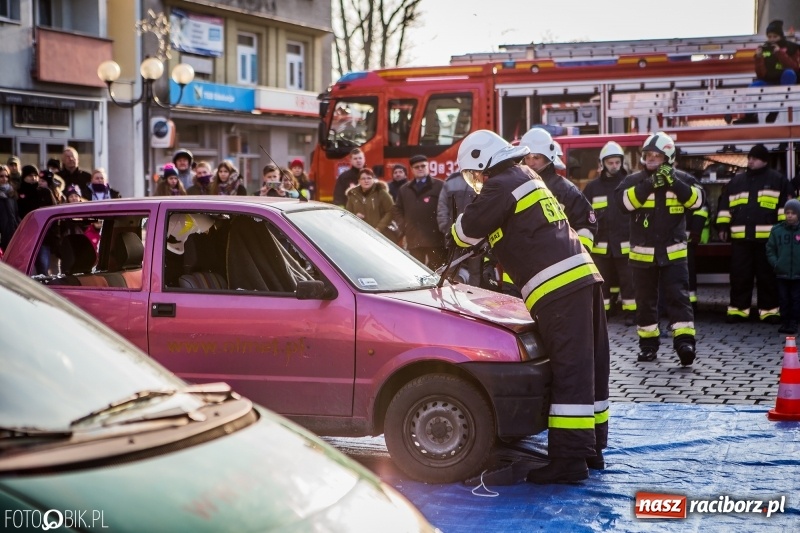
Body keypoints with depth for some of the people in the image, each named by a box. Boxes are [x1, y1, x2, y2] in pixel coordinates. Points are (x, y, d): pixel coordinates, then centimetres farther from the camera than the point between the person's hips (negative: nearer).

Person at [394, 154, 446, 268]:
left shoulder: (439, 186, 1)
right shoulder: (405, 189, 18)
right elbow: (398, 210, 22)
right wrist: (403, 226, 8)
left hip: (435, 238, -4)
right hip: (414, 239, 5)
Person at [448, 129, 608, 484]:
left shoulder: (502, 185, -5)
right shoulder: (527, 179, 26)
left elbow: (470, 227, -2)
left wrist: (452, 242, 20)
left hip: (557, 287, -10)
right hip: (582, 276, 10)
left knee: (569, 372, -11)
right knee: (589, 368, 13)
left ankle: (568, 460, -11)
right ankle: (590, 447, 23)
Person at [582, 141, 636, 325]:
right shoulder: (593, 187, 6)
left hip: (625, 243, -1)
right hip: (601, 244, 2)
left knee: (628, 280, 1)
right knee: (602, 280, 8)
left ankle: (631, 313, 9)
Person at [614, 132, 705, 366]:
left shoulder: (681, 178, 3)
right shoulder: (634, 180, 0)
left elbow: (697, 199, -10)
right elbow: (623, 201, -17)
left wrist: (674, 182, -21)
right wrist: (648, 185, -26)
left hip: (673, 252, -1)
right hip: (642, 253, 1)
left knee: (678, 297, -9)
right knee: (645, 301, 9)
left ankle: (684, 341, -13)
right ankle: (648, 344, 19)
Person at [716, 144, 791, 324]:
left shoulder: (777, 180, 5)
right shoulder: (736, 181, 15)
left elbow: (785, 205, 2)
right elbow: (725, 205, 17)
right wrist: (722, 225, 9)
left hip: (767, 237, -3)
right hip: (741, 237, 3)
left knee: (767, 276, 2)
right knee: (739, 275, 4)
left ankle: (769, 310, 8)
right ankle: (738, 309, 10)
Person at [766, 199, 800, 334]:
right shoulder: (777, 230, 0)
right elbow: (770, 249, 6)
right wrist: (775, 263, -5)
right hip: (782, 273, 1)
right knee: (784, 299, 9)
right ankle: (785, 322, 19)